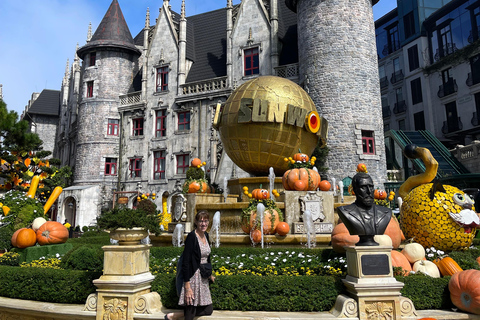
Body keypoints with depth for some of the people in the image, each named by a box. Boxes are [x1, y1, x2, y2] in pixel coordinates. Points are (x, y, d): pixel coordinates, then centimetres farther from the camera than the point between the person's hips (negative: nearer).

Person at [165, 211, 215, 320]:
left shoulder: (206, 235, 8)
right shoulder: (192, 237, -16)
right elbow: (186, 262, -19)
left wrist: (210, 274, 20)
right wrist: (187, 286, -21)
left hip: (203, 279, 8)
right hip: (193, 277, -8)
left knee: (208, 310, 14)